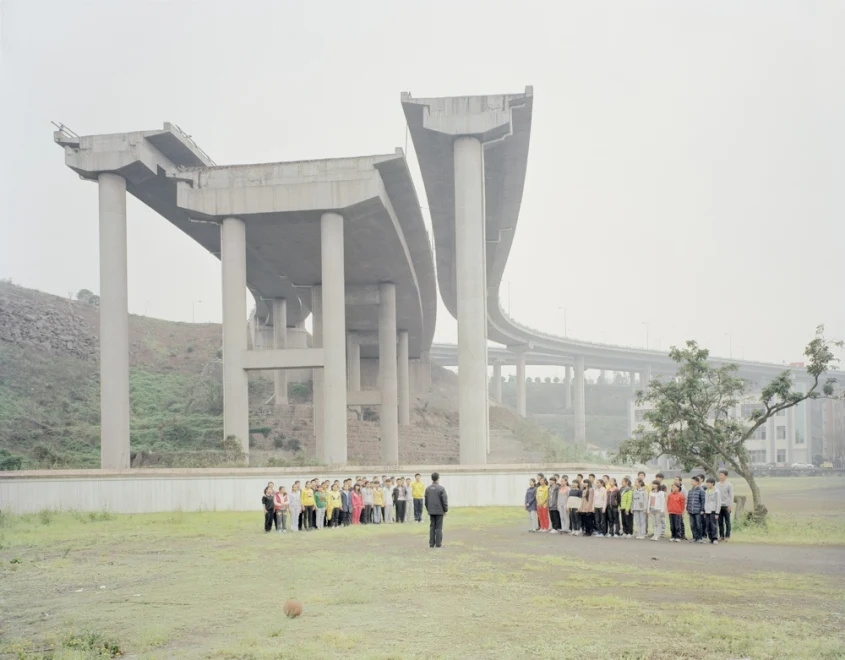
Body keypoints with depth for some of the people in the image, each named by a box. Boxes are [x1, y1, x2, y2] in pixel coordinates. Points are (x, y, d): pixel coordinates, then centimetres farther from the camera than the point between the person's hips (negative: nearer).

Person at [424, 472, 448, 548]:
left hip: (431, 511, 5)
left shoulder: (428, 489, 5)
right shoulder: (441, 489, -12)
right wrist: (446, 510, 0)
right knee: (438, 528, 0)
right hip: (439, 511, -5)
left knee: (432, 527, 10)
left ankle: (431, 543, 10)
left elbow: (426, 500, 11)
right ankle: (438, 544, 0)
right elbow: (444, 500, -10)